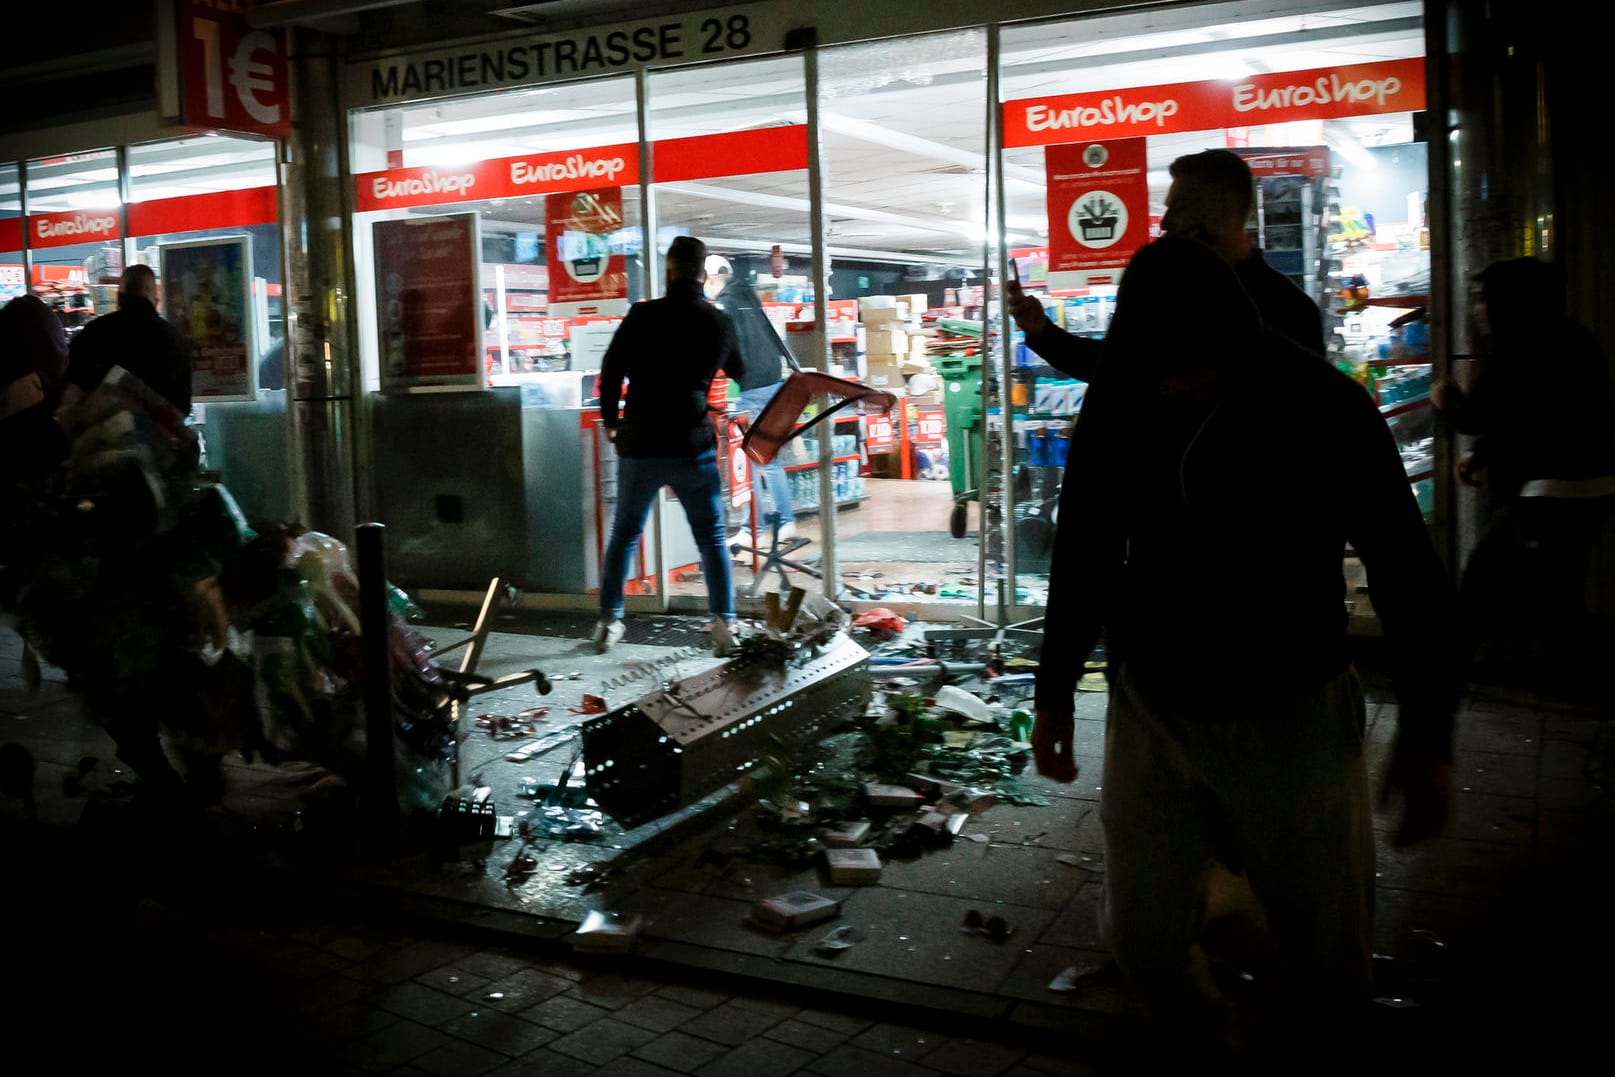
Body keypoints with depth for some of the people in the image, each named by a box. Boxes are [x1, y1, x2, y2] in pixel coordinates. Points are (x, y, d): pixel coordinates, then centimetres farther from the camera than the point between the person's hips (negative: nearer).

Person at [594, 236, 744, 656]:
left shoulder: (643, 315, -5)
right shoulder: (719, 322, 2)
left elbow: (611, 370, -2)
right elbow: (742, 373, 17)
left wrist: (610, 419, 13)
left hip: (640, 445, 0)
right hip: (693, 447, 0)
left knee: (624, 533, 14)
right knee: (713, 538, 8)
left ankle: (609, 621, 15)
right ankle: (724, 625, 0)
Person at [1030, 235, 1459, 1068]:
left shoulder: (1324, 408, -14)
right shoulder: (1116, 409, -5)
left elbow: (1406, 573, -7)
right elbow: (1083, 555, 9)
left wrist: (1427, 737, -7)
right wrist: (1054, 694, 12)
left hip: (1293, 717, -2)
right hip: (1152, 712, 3)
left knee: (1331, 962, 3)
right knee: (1144, 938, 7)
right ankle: (1222, 1046, 36)